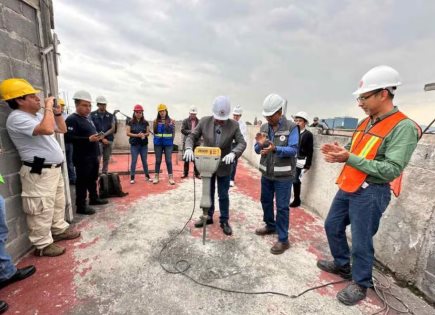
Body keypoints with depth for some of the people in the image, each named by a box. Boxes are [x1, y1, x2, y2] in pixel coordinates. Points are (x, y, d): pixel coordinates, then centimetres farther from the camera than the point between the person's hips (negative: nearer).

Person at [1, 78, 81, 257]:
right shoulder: (17, 118, -16)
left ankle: (60, 229, 36)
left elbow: (62, 129, 22)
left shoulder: (37, 116, 13)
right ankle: (42, 245, 13)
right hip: (39, 173, -9)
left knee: (58, 204, 20)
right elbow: (47, 129, -33)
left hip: (54, 169, 10)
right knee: (42, 210, -1)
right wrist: (48, 106, -20)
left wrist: (57, 112, 9)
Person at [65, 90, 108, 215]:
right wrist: (88, 139, -29)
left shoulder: (88, 118, 17)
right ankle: (81, 206, 10)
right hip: (82, 157, -9)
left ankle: (94, 198, 36)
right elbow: (69, 137, -24)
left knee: (93, 179, 20)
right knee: (82, 181, -1)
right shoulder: (72, 119, -12)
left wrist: (98, 137, 10)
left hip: (93, 155, 9)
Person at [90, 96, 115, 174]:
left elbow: (113, 129, 3)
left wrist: (104, 135, -11)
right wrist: (102, 138, -9)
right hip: (97, 141, -2)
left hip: (109, 141, 3)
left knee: (106, 160, 9)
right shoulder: (92, 115, 1)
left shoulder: (110, 116, 8)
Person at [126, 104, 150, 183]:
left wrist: (144, 135, -18)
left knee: (144, 161, 9)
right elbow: (128, 133, -3)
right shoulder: (130, 122, 1)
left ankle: (147, 176, 20)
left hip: (144, 145, 2)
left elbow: (148, 133, 5)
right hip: (134, 145, -1)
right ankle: (132, 177, 9)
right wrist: (137, 135, -16)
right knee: (134, 161, 0)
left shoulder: (145, 122, 5)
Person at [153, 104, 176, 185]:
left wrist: (171, 141, 2)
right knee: (158, 160, 9)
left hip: (168, 144, -2)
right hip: (158, 144, 2)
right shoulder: (156, 121, 4)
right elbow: (154, 132, 11)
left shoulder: (171, 121, 0)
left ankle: (171, 177, 8)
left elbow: (173, 132, 4)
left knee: (168, 160, 1)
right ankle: (156, 177, 18)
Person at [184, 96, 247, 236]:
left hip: (224, 166, -2)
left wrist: (233, 153, -35)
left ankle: (224, 221, 27)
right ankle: (208, 217, 36)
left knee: (223, 195, 10)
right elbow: (192, 136, -6)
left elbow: (242, 143, -15)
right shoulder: (204, 121, -9)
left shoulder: (234, 125, -13)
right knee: (208, 193, 17)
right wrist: (189, 148, -26)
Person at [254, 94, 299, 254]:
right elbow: (257, 150, 3)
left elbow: (293, 150, -19)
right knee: (265, 201, 19)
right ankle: (270, 225, 42)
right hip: (266, 173, 6)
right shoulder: (264, 127, 4)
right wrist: (260, 144, -20)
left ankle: (283, 239, 16)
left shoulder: (291, 127, -11)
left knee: (282, 207, 2)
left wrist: (275, 149, -35)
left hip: (283, 175, -6)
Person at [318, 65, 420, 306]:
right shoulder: (366, 122, 9)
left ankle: (361, 284, 30)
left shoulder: (404, 127, -15)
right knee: (332, 226, 19)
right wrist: (339, 152, -6)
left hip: (370, 194, -8)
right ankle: (342, 265, 41)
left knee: (361, 243, 5)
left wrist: (349, 158, -27)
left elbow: (391, 170, -22)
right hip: (347, 188, 8)